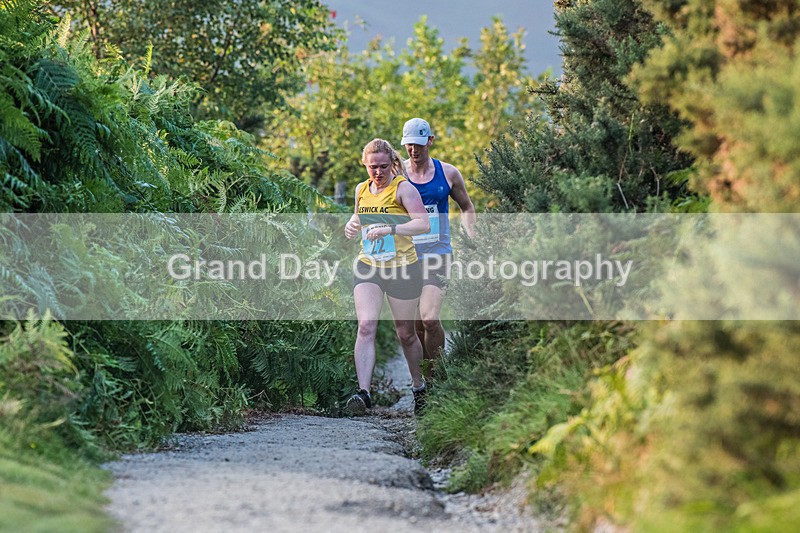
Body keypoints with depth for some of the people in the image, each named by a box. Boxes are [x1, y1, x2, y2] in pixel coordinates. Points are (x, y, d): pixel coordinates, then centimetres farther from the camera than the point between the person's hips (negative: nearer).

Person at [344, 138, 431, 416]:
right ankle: (363, 393, -23)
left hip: (402, 267, -4)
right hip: (367, 266, 4)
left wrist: (390, 229, -30)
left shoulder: (403, 188, -8)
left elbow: (423, 224, -19)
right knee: (366, 326, -15)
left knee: (405, 333, 8)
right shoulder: (362, 189, 10)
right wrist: (352, 225, 5)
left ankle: (418, 384, 32)